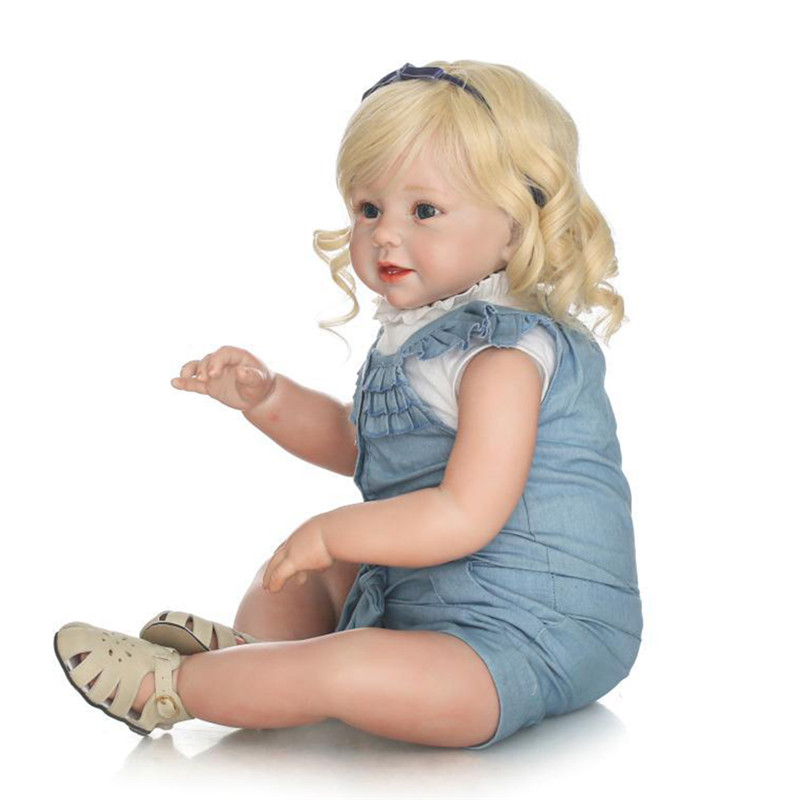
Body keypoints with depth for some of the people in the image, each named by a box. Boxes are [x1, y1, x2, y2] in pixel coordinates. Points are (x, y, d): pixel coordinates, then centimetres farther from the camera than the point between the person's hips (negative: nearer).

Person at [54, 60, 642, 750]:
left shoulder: (505, 353, -23)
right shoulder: (420, 333, 8)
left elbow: (465, 517, -30)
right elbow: (354, 442, 22)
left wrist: (332, 532, -20)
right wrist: (266, 397, 5)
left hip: (525, 639, -10)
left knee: (352, 673, -31)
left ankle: (170, 686, -14)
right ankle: (252, 649, 12)